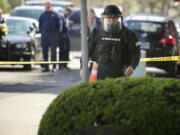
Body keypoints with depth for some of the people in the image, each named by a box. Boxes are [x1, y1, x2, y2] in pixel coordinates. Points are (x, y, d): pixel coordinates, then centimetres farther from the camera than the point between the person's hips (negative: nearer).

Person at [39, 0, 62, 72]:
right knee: (45, 51, 3)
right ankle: (46, 67, 8)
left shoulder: (55, 14, 5)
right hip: (45, 35, 3)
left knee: (53, 51, -7)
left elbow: (59, 24, 4)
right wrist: (41, 31, 5)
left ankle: (54, 67, -5)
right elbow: (40, 24, 20)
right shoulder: (42, 15, 14)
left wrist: (58, 33, -4)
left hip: (53, 34, -3)